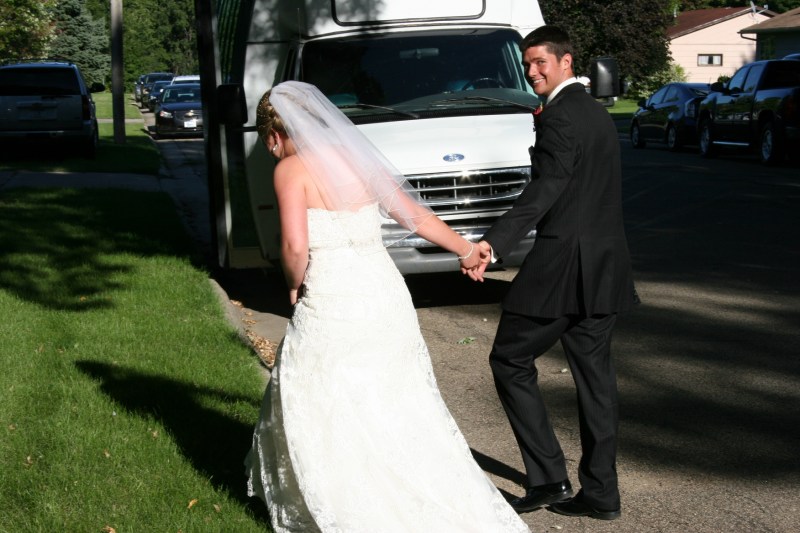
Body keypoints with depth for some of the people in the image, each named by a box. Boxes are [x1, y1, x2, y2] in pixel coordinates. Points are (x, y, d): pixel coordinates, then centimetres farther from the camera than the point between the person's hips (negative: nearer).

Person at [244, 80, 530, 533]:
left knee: (317, 414, 10)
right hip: (386, 295, 7)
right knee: (400, 411, 16)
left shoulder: (292, 169, -7)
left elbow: (295, 247, -18)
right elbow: (416, 215, 16)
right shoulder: (358, 159, 11)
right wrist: (466, 249, 29)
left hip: (331, 305, -6)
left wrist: (295, 285, 3)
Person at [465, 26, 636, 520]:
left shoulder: (560, 115, -13)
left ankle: (549, 478, 3)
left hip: (563, 265, -9)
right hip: (605, 266, 9)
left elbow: (545, 189, -26)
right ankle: (601, 492, 16)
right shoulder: (599, 113, 16)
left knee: (511, 360, 3)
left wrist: (493, 243, -38)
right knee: (594, 373, 11)